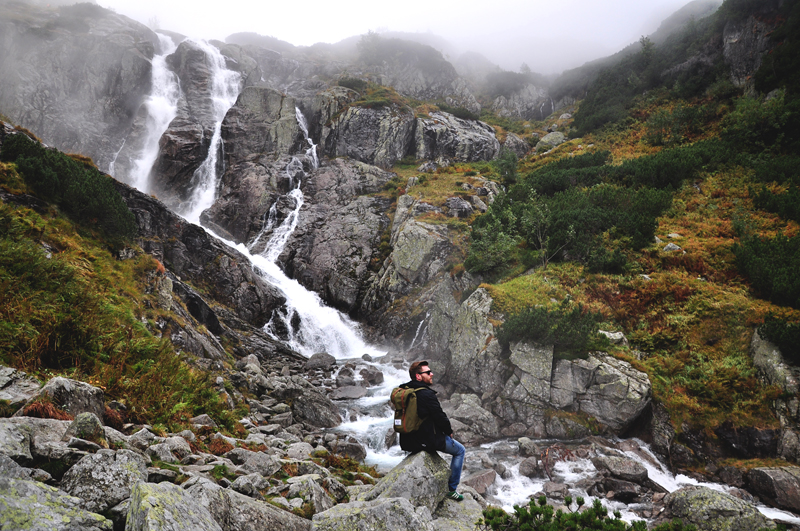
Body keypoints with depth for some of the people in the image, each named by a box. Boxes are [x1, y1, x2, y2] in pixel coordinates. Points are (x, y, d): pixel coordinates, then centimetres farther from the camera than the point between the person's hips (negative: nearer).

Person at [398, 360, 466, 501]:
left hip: (408, 441, 8)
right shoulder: (427, 394, -21)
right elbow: (440, 417, -17)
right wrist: (449, 431, 2)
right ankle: (451, 489, 11)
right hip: (427, 440, -8)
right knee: (459, 450, 13)